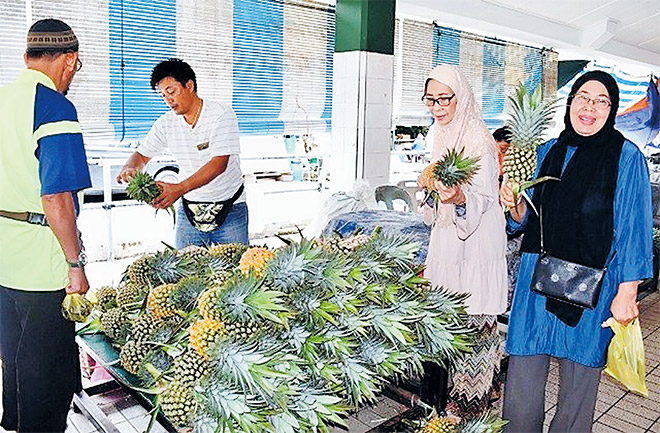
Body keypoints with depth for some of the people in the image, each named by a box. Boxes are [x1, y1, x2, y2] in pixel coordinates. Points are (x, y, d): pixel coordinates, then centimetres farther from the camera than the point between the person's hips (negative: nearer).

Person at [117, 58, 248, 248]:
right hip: (189, 210, 4)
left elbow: (219, 164, -22)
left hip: (229, 210, -4)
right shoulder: (166, 123, 3)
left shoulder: (221, 114, -12)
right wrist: (129, 169, -13)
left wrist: (179, 189, -32)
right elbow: (142, 155, 12)